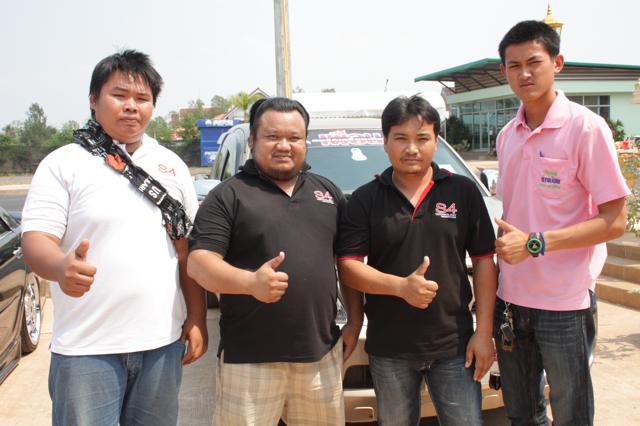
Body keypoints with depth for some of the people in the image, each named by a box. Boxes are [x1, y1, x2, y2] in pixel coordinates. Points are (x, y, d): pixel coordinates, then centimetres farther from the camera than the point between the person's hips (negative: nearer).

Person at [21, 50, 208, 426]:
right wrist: (61, 267, -32)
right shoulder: (63, 163, -2)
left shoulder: (172, 165, 9)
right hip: (87, 349, -3)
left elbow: (188, 248, 10)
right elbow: (35, 240, -9)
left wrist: (197, 318, 6)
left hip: (163, 341, 4)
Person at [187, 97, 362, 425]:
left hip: (322, 353, 5)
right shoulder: (228, 195, -2)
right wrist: (251, 281, -28)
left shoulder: (328, 191, 13)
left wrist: (355, 322, 12)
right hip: (250, 358, -4)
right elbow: (198, 262, -11)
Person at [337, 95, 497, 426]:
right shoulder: (366, 199, -1)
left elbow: (484, 262, 2)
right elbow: (347, 267, -5)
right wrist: (401, 285, -20)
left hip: (454, 343, 0)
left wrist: (484, 331, -4)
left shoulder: (463, 192, 1)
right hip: (389, 349, 1)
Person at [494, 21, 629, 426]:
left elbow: (614, 221, -14)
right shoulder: (508, 135, 9)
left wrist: (533, 243, -20)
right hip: (511, 298, 6)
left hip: (564, 303, -6)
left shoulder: (586, 127, -12)